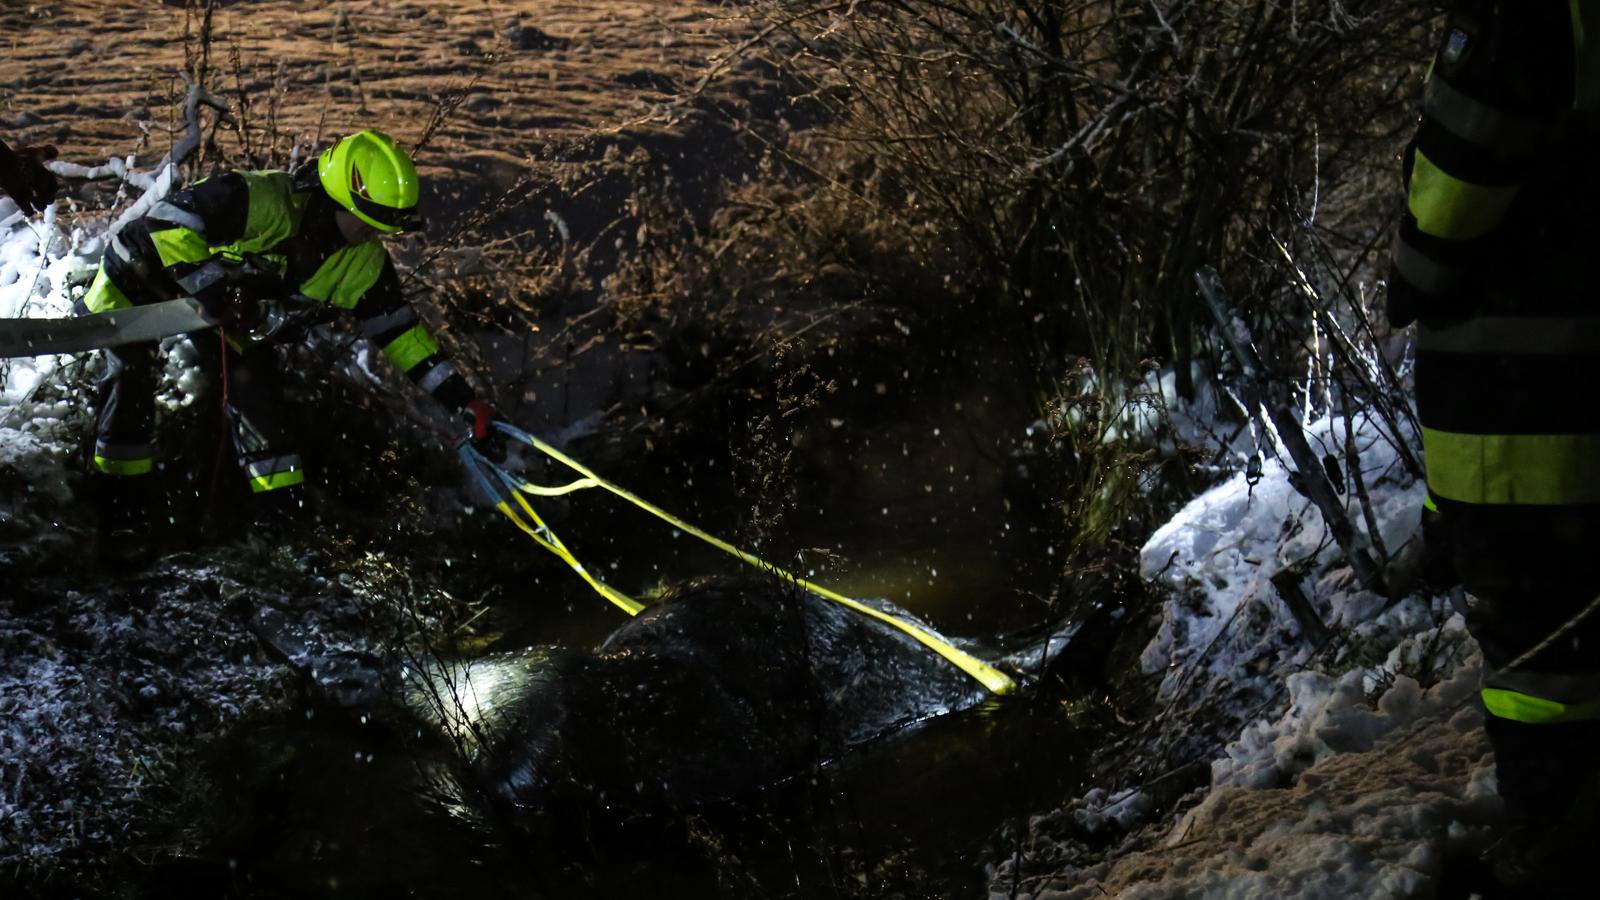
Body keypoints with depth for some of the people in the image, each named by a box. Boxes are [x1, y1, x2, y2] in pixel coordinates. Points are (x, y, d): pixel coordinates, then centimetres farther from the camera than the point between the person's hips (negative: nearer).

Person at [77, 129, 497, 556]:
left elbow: (398, 329, -12)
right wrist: (220, 295, -43)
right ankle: (118, 505, -4)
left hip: (232, 304, 5)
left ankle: (284, 510, 6)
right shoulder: (262, 201, -38)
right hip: (148, 268, -5)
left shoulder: (360, 261, -16)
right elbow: (166, 226, -41)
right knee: (128, 372, -19)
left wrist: (462, 400, -17)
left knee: (256, 389, -5)